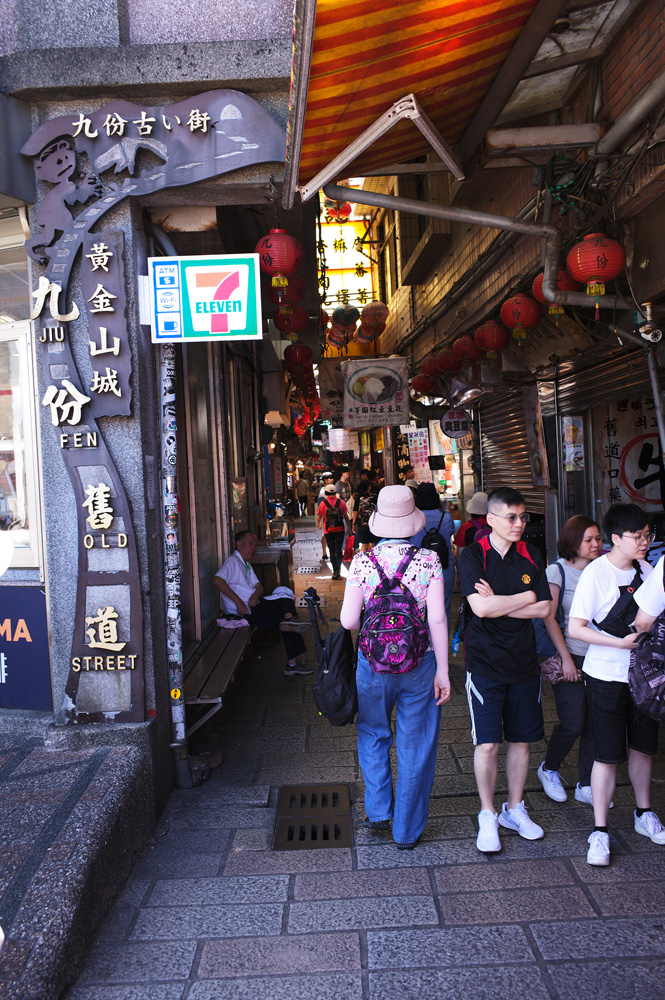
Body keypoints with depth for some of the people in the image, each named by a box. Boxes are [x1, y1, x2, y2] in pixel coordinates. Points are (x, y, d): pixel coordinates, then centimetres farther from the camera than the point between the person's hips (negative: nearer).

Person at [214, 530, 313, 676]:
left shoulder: (247, 565, 25)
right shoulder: (233, 562, -5)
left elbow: (259, 586, 16)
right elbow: (217, 580, -24)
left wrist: (256, 594, -10)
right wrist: (238, 601, -25)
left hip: (254, 603, 9)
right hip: (245, 610, -9)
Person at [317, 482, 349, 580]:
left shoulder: (323, 503, -5)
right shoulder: (341, 502, -3)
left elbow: (319, 518, 1)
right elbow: (346, 517, 0)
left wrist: (318, 525, 22)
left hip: (328, 531, 0)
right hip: (340, 530, 0)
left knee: (332, 551, 9)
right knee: (339, 551, 5)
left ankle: (335, 571, 5)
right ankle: (338, 570, -8)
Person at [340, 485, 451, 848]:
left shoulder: (362, 561, -9)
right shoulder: (428, 560, -10)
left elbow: (348, 620, -7)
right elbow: (437, 619, -11)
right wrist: (442, 671, -3)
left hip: (373, 664, 1)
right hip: (419, 666, 0)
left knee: (373, 736, 25)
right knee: (414, 748, 13)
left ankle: (378, 811, 27)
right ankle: (407, 830, 25)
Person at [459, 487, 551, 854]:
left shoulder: (531, 555, 4)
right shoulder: (473, 555, -8)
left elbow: (544, 609, -2)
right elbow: (480, 607, -20)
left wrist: (497, 604, -12)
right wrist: (525, 597, -9)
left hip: (523, 661, 4)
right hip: (485, 662, -4)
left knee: (521, 739, 12)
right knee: (487, 743, -2)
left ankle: (515, 809, 31)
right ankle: (487, 816, 17)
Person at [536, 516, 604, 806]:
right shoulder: (557, 571, -4)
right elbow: (549, 618, -8)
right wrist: (566, 658, -12)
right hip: (571, 656, -5)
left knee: (594, 723, 5)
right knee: (573, 723, -5)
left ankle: (586, 785, 20)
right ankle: (549, 769, 21)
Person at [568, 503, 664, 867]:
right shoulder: (596, 573, -15)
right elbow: (575, 628, -17)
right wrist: (621, 643, -21)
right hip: (606, 676, -6)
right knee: (608, 754, -1)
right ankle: (600, 831, 12)